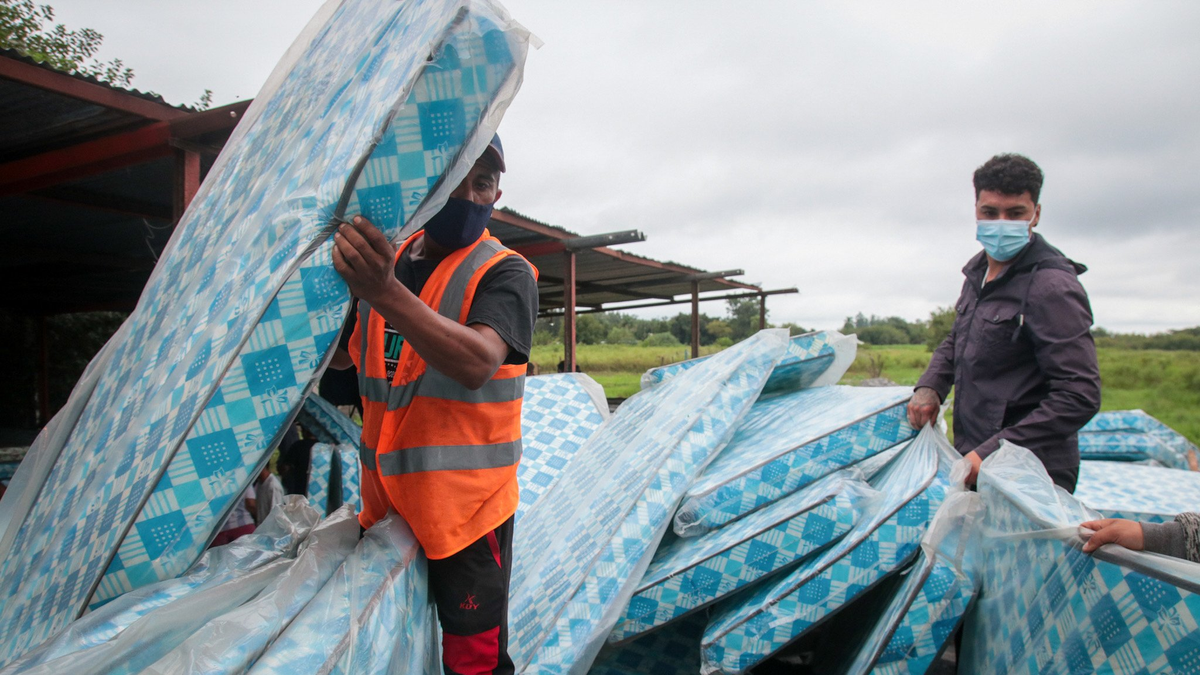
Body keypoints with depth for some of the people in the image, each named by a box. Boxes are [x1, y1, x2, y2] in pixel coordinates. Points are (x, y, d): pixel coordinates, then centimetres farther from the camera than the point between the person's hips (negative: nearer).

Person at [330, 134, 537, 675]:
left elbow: (476, 362, -29)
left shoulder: (505, 272, -10)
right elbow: (343, 355, 18)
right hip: (386, 496, 6)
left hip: (465, 502, -6)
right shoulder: (387, 260, 9)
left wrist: (384, 292, -40)